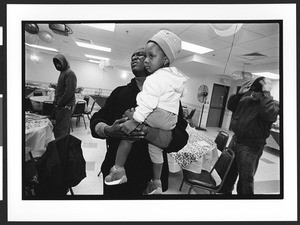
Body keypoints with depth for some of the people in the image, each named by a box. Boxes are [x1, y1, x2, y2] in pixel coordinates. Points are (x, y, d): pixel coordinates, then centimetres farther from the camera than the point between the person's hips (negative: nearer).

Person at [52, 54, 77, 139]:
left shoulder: (70, 73, -10)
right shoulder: (62, 72, 18)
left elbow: (69, 92, -19)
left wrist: (59, 103, -14)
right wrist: (56, 102, 12)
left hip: (65, 107, -9)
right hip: (60, 106, 9)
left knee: (61, 130, -8)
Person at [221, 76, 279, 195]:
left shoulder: (272, 104, -13)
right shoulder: (246, 98, 3)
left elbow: (269, 114, -34)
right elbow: (230, 106, 11)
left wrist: (266, 93, -27)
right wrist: (239, 93, -2)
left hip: (250, 147, -6)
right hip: (235, 139, 7)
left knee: (246, 178, 5)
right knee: (229, 171, 22)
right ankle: (225, 191, 44)